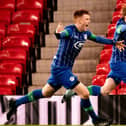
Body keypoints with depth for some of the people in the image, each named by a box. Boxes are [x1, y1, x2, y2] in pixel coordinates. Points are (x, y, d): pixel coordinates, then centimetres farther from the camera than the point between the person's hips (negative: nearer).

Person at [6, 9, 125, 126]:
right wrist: (58, 34, -64)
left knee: (45, 93, 22)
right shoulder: (70, 30, -19)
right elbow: (62, 34, -41)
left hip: (64, 68, 9)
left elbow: (97, 38, 23)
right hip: (60, 69, -9)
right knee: (84, 93, -10)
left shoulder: (85, 33, 5)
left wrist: (114, 42, 24)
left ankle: (16, 103, 31)